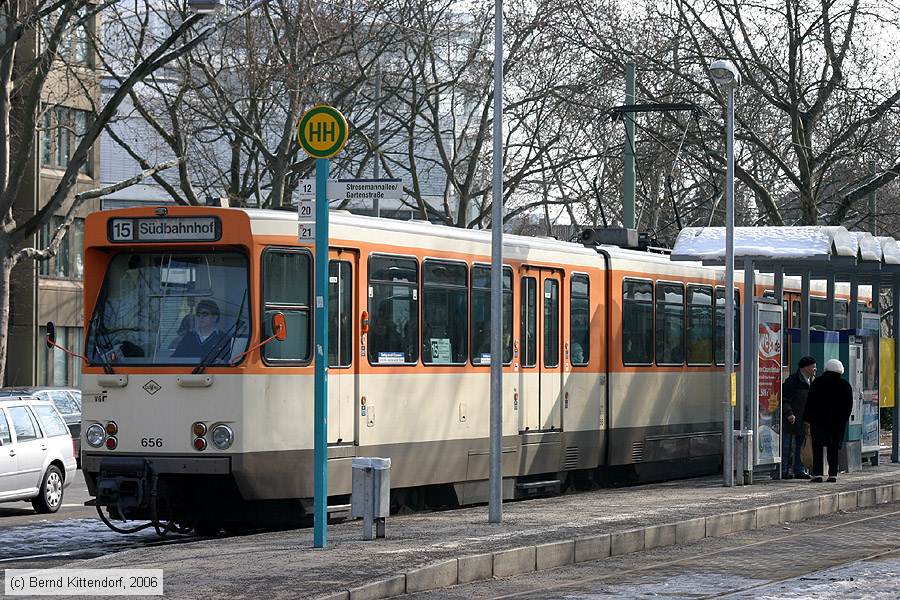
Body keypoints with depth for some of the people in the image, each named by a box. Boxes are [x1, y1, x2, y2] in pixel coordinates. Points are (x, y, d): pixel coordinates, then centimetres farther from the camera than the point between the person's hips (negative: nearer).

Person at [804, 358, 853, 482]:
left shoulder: (817, 383, -4)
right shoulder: (845, 385, 3)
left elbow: (810, 403, -4)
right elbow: (849, 406, 6)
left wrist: (807, 419, 2)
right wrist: (843, 419, 16)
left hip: (819, 421, -2)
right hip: (838, 421, 2)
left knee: (817, 448, 3)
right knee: (833, 448, 10)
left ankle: (817, 474, -6)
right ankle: (833, 474, 5)